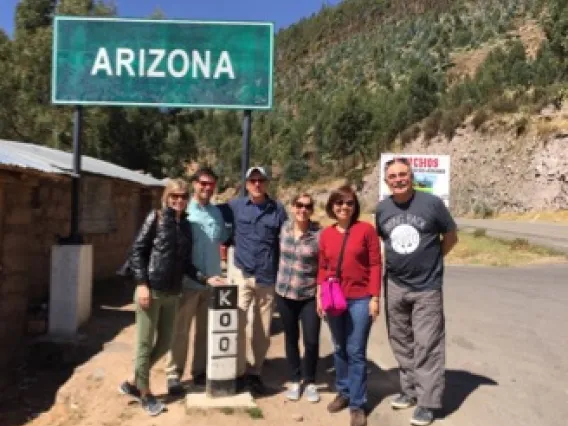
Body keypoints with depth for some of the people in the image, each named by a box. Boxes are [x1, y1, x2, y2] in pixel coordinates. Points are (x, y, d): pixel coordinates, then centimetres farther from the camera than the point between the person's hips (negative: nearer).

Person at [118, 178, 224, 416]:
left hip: (172, 293, 6)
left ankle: (134, 383, 31)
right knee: (145, 343, 5)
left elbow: (185, 263, 13)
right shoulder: (156, 218, -3)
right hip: (151, 290, -6)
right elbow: (137, 251, -7)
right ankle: (145, 393, 22)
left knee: (164, 343, 12)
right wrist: (141, 283, -14)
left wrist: (205, 279, 2)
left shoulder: (186, 225, 11)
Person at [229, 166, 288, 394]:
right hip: (242, 274, -1)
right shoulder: (235, 206, 1)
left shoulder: (278, 209, 1)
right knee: (238, 325, -5)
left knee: (263, 330, 10)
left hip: (268, 277, 1)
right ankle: (239, 373, 10)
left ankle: (255, 372, 26)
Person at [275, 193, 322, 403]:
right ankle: (295, 380, 31)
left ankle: (310, 381, 24)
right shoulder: (284, 227, -1)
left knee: (311, 341, -1)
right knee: (291, 339, 13)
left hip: (310, 295, -3)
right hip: (284, 293, 3)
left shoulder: (319, 233, -13)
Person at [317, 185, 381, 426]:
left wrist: (375, 297, -9)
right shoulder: (326, 234, 6)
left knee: (356, 352, 1)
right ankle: (343, 392, 32)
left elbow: (375, 265, -6)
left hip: (360, 299, -4)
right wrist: (320, 295, 4)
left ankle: (358, 404, 13)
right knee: (340, 350, 15)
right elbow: (322, 268, 11)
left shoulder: (366, 229, -6)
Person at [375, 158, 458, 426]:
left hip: (427, 287, -4)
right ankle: (410, 389, 30)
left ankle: (427, 402, 9)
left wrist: (430, 261, 2)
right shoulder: (382, 209, 1)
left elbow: (451, 236, 2)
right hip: (395, 287, 4)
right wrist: (397, 261, 8)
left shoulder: (432, 203, -10)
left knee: (426, 345, -2)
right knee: (401, 342, 14)